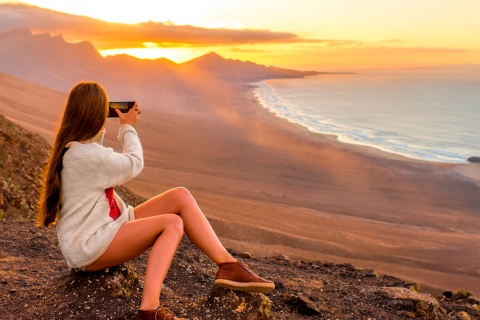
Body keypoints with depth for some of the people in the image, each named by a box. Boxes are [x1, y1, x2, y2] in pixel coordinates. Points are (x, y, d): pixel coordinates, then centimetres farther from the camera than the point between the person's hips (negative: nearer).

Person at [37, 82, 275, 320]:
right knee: (172, 223, -27)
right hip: (89, 249, -9)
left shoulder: (73, 148, 7)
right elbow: (134, 164, -11)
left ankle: (228, 266, -11)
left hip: (106, 228, 9)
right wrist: (127, 127, 4)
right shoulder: (85, 155, -25)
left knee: (181, 196, -8)